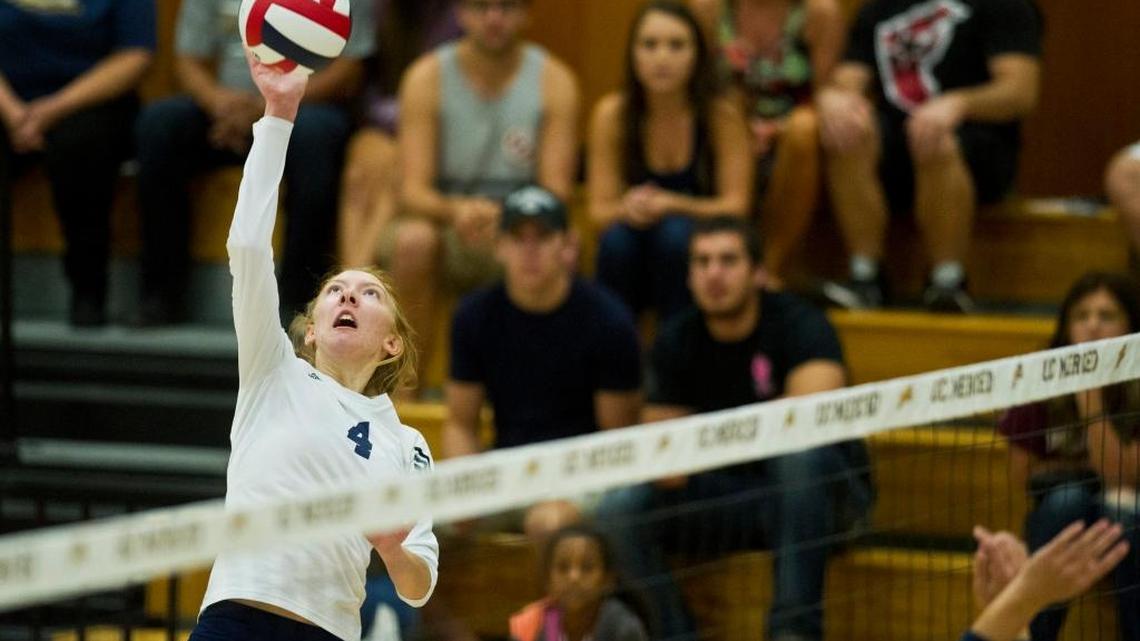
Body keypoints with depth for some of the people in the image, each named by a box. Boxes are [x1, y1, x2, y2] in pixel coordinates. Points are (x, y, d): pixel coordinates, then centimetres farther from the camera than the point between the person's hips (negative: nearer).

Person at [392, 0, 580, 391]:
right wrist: (456, 210, -35)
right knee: (412, 238, -34)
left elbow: (556, 190, -9)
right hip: (449, 226, 0)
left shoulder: (554, 80, -3)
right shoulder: (427, 78, -4)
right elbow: (414, 190, -11)